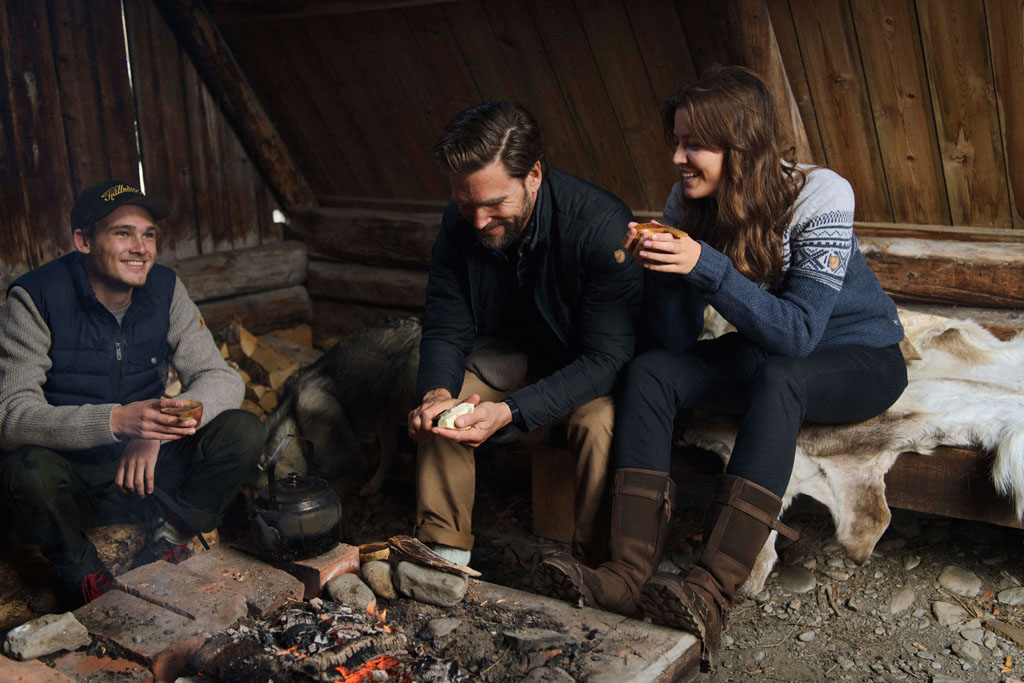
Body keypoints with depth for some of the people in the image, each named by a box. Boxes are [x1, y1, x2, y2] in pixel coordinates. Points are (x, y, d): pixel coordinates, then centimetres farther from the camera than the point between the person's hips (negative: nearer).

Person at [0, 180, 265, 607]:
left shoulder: (165, 291, -5)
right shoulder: (35, 299, -16)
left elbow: (223, 380, -9)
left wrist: (155, 430, -29)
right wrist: (117, 420, -40)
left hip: (146, 468, 3)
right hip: (71, 481, -3)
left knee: (244, 432, -19)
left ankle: (166, 541, 0)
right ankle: (82, 572, -6)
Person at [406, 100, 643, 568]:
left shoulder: (603, 226, -32)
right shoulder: (459, 222, -15)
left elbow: (607, 358, -31)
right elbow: (445, 331, -7)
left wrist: (510, 410, -42)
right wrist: (436, 393, -30)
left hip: (597, 369, -5)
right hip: (515, 352, 5)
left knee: (601, 420, -34)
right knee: (437, 401, -15)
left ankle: (596, 566, -13)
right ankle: (443, 549, 0)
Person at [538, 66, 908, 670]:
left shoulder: (820, 196, -24)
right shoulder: (688, 205, -9)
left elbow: (799, 333, -32)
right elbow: (675, 338, -10)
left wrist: (706, 268, -40)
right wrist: (663, 267, -28)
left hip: (860, 359, -5)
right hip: (768, 351, 5)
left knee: (779, 377, -38)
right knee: (648, 372, -18)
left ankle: (712, 590, -40)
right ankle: (630, 572, -27)